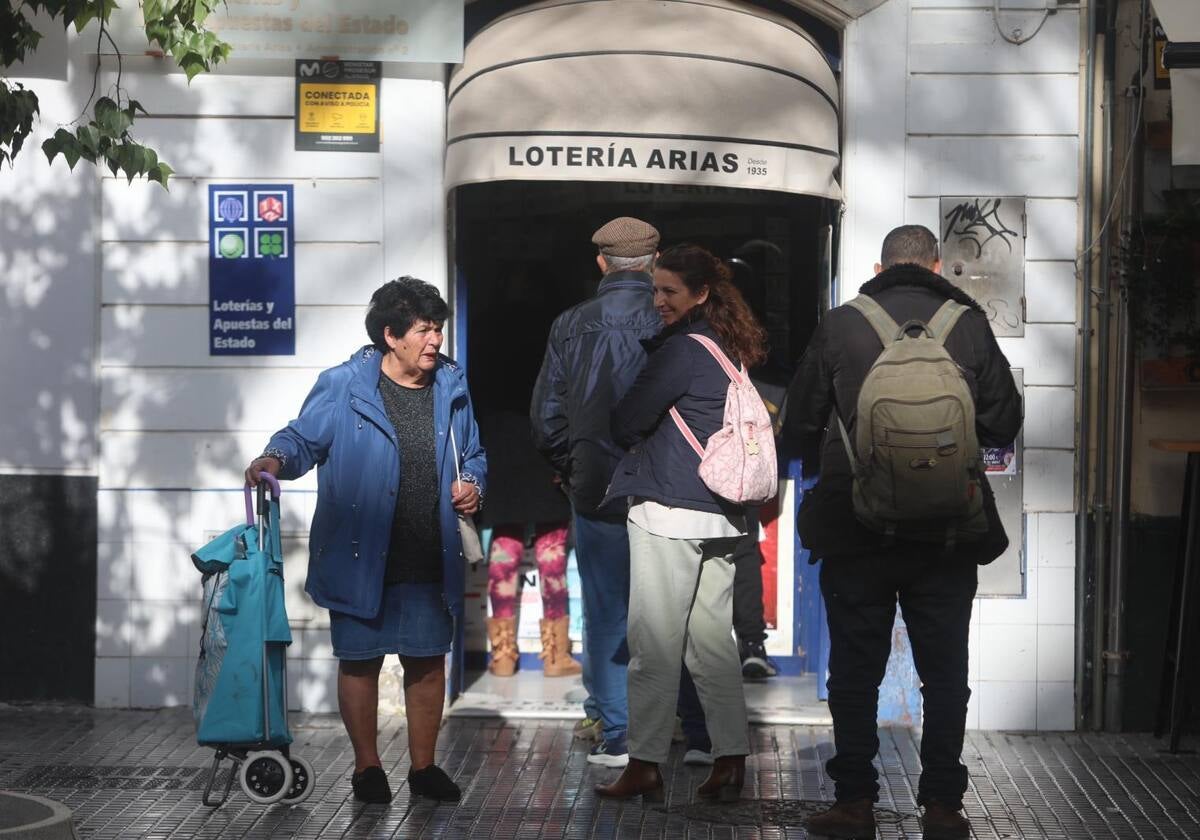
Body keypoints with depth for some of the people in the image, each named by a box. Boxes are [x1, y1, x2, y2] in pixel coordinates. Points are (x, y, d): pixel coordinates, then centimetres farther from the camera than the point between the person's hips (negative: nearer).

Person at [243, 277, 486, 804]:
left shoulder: (451, 388, 9)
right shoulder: (343, 386, -5)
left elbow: (473, 456, 20)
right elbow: (303, 439, -1)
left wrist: (472, 485, 0)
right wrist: (276, 458, -21)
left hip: (429, 562, 4)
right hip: (361, 559, -4)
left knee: (428, 660, 9)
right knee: (360, 660, 5)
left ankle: (423, 766, 23)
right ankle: (367, 767, 19)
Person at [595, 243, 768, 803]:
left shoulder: (682, 349, -12)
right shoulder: (729, 350, 14)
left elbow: (627, 422, -8)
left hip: (669, 510, -8)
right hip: (720, 514, 8)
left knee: (654, 643, -2)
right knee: (712, 640, 11)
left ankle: (645, 767, 2)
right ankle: (730, 763, 11)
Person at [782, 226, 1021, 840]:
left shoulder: (839, 326, -3)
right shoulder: (969, 326, -3)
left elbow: (798, 428, 2)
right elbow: (1003, 423, 3)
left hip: (855, 531, 0)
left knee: (854, 673, 9)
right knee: (945, 674, 11)